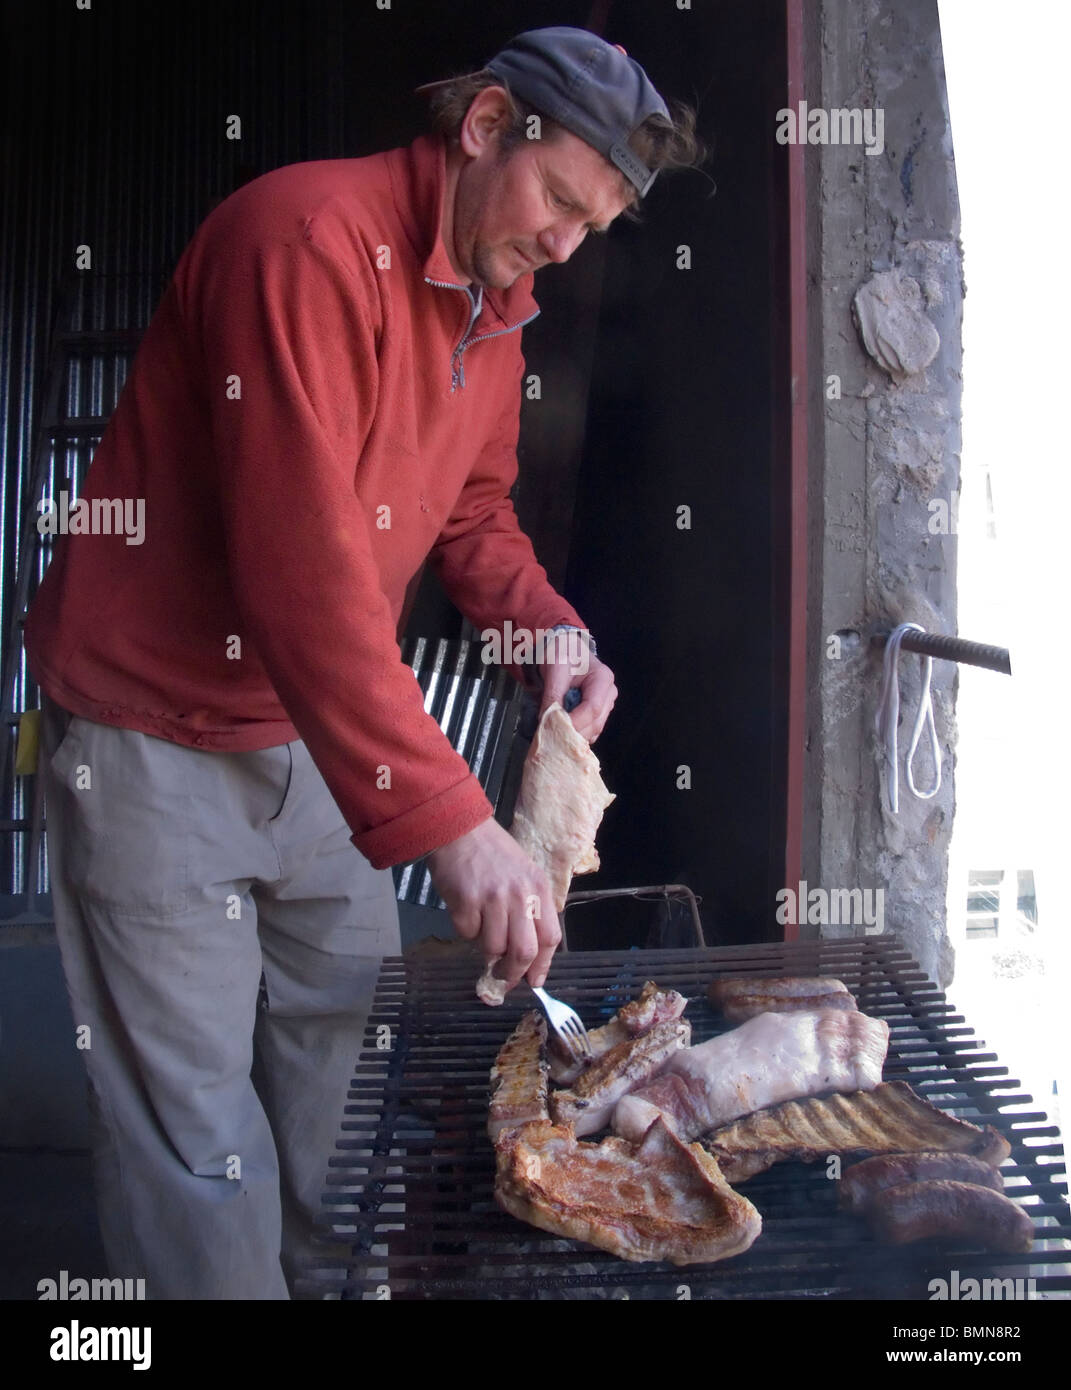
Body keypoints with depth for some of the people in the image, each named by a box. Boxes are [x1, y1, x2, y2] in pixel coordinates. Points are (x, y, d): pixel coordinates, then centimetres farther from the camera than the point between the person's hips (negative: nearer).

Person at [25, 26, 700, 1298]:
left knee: (339, 1049, 18)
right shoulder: (310, 236, -23)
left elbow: (473, 513, 16)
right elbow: (301, 562, -32)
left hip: (319, 731, 8)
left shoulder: (497, 312, 6)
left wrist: (553, 631, -5)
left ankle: (320, 1274, 39)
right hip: (155, 732, -8)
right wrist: (450, 823, -34)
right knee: (194, 1121, 1)